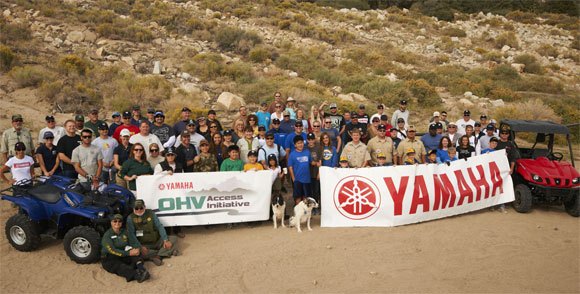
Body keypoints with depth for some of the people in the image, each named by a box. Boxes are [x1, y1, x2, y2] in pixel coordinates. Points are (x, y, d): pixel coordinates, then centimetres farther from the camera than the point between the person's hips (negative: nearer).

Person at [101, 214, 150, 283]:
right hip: (109, 259, -5)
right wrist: (129, 253, -29)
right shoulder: (107, 235, -10)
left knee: (135, 252, -22)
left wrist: (137, 249, -26)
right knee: (120, 266, -35)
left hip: (123, 256, 5)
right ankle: (137, 276, -60)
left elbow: (135, 242, -1)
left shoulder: (125, 232, 5)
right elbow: (112, 251, -20)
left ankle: (141, 269, -45)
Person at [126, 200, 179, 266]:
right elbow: (132, 235, -10)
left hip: (157, 242, 3)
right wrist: (140, 247, -24)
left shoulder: (150, 213, 2)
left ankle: (157, 256, -28)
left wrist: (165, 240, -16)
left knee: (173, 238, -13)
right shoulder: (130, 218, -4)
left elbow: (159, 226, -3)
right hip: (144, 245, -3)